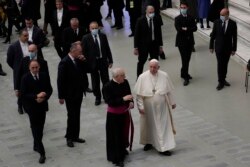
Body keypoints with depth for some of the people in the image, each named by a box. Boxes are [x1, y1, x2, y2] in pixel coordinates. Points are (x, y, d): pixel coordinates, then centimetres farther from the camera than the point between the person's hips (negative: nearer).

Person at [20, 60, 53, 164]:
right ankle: (41, 153, -8)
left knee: (40, 127, 13)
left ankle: (36, 146, 34)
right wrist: (36, 96, -22)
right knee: (35, 129, -7)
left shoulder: (45, 76, 1)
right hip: (31, 107, -4)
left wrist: (44, 97, -13)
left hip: (42, 105, 4)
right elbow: (23, 94, -12)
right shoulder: (25, 78, -10)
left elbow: (50, 90, 6)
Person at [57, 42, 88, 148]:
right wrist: (61, 96, -14)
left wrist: (84, 61, -7)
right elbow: (60, 80, -16)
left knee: (77, 116, 13)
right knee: (72, 116, -2)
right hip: (70, 94, -7)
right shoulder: (64, 62, -18)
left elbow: (85, 71, 10)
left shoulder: (78, 60, 3)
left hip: (79, 93, 7)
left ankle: (75, 136, 23)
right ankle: (69, 137, 11)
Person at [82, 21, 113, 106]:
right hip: (92, 62, -2)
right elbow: (84, 51, -7)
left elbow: (107, 49, 5)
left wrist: (110, 61, 4)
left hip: (103, 61, 2)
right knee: (95, 82, 7)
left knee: (105, 80, 8)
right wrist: (86, 63, -15)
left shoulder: (103, 36, 1)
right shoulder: (86, 38, -6)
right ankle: (97, 98, 21)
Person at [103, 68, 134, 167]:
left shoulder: (125, 82, -5)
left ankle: (122, 150, 44)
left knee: (124, 132, 21)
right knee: (115, 135, 1)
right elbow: (110, 102, -26)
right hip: (114, 115, -6)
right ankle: (116, 158, 10)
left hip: (125, 113, 6)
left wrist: (131, 102, -11)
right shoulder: (107, 87, -21)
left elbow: (129, 94, 9)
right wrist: (123, 99, -31)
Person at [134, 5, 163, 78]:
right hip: (143, 45, -2)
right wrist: (135, 47, -10)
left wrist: (160, 45, 6)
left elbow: (159, 33, 5)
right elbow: (136, 34, -9)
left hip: (154, 44, 2)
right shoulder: (140, 20, -12)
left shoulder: (157, 19, -3)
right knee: (141, 62, 10)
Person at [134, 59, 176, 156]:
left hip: (161, 107, 1)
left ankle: (163, 148, 9)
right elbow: (139, 94, -9)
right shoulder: (142, 77, -13)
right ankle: (149, 142, 37)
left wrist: (172, 102, 9)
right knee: (149, 125, 16)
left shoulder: (164, 76, -8)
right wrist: (140, 106, -11)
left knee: (163, 125, 3)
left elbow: (169, 91, 3)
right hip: (148, 107, -1)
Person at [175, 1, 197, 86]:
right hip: (181, 41, -4)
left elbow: (195, 28, -3)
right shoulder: (177, 18, -3)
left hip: (189, 41, 4)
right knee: (184, 59, -8)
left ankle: (184, 74, 27)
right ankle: (185, 77, -6)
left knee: (187, 59, 11)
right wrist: (189, 30, -14)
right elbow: (178, 29, -17)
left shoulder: (191, 18, 8)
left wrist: (186, 29, -16)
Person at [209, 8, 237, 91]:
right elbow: (213, 35, 1)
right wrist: (211, 46, 2)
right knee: (220, 64, -2)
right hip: (219, 47, -1)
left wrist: (234, 49, -2)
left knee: (225, 65, 9)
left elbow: (234, 37, -2)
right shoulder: (217, 22, -7)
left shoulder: (233, 23, -7)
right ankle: (221, 82, 4)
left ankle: (223, 79, 24)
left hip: (228, 48, 1)